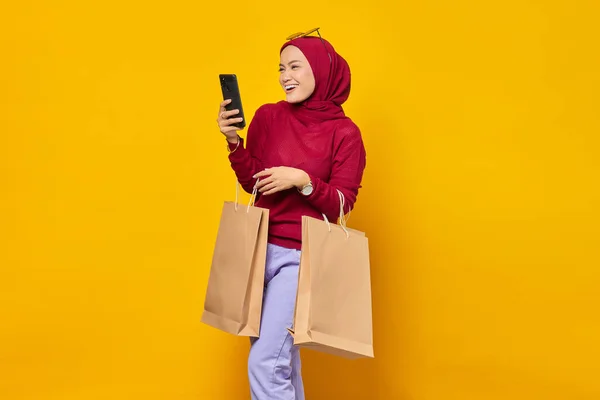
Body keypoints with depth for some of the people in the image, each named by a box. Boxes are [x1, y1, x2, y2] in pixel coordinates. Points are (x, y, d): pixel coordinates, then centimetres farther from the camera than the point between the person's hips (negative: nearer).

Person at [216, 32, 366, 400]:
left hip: (301, 257, -4)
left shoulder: (344, 133, -9)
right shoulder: (268, 117, 2)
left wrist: (303, 182, -23)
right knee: (282, 360, 15)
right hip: (261, 249, 5)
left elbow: (342, 204, -8)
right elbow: (251, 183, 8)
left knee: (265, 362, -10)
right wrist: (234, 142, -6)